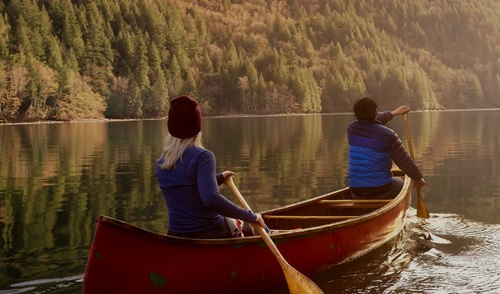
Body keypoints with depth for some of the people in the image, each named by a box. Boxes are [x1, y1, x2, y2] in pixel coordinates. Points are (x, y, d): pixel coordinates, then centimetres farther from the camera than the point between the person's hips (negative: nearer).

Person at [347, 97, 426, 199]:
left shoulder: (352, 128, 0)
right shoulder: (388, 135, -13)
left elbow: (369, 123, 24)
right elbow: (404, 162, -4)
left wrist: (393, 113, 37)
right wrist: (418, 178, 14)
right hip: (382, 190, -3)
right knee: (400, 183, 31)